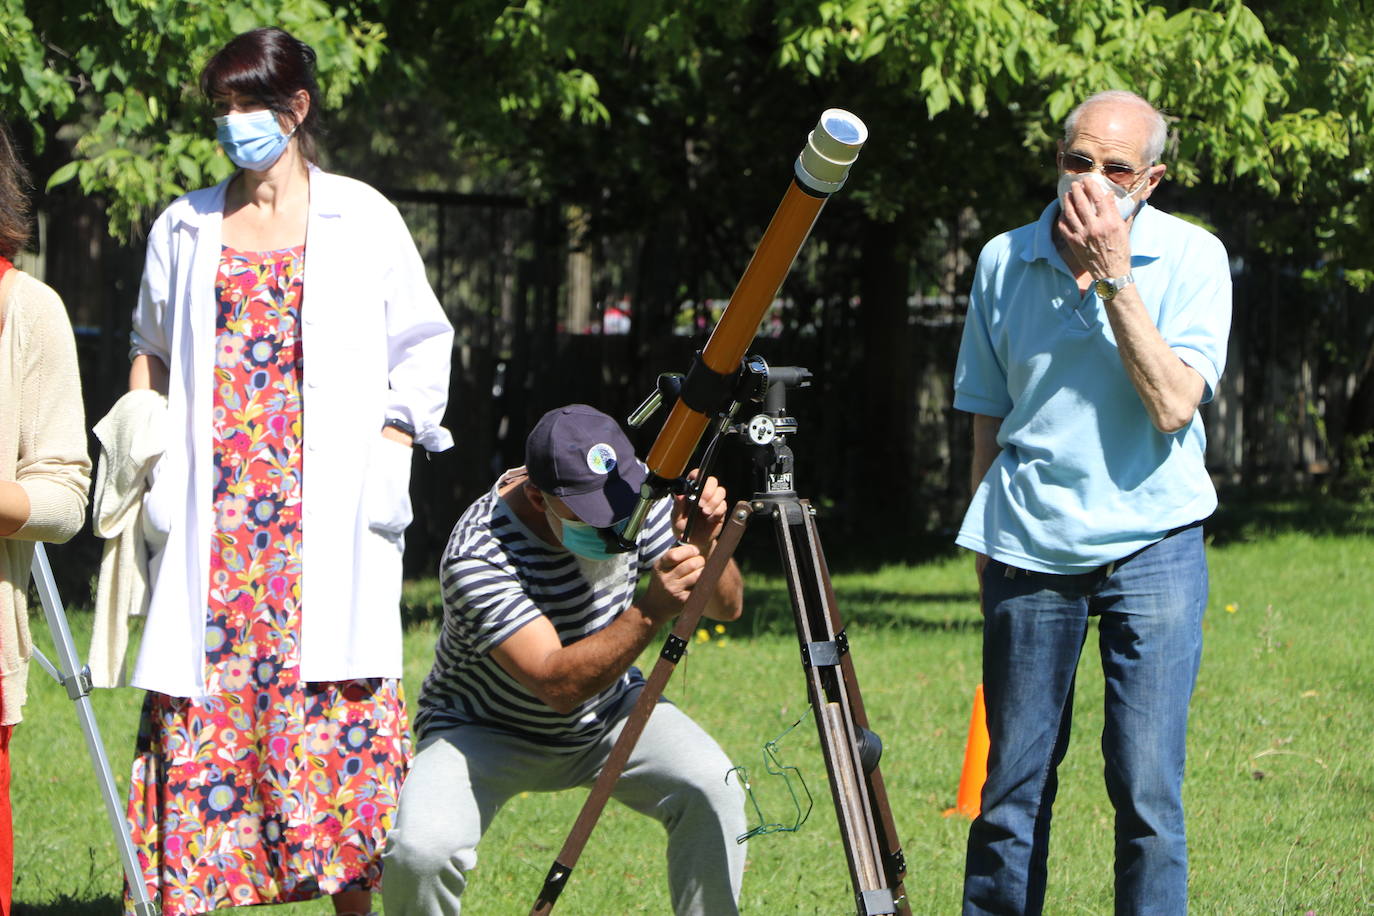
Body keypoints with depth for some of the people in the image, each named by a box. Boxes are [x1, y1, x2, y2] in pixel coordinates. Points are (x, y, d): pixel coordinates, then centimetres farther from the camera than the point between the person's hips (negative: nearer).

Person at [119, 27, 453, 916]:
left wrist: (392, 446, 0)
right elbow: (152, 351, 24)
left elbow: (422, 346, 11)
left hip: (323, 510, -2)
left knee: (338, 709, -7)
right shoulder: (185, 228, 15)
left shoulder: (361, 218, 8)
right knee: (204, 699, -5)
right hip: (214, 507, 2)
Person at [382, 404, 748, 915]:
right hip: (487, 732, -4)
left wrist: (704, 545, -33)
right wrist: (650, 612, -52)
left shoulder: (636, 494, -17)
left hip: (609, 717, 4)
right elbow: (558, 685, -40)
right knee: (420, 851, -31)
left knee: (712, 788, -25)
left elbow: (727, 607, -11)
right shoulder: (476, 556, -33)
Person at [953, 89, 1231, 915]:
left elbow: (1173, 405, -16)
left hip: (1150, 544, -3)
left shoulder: (1193, 257, -4)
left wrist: (1113, 277, -18)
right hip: (1030, 548, 3)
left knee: (1148, 790, -7)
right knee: (1012, 786, 6)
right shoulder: (1004, 261, 5)